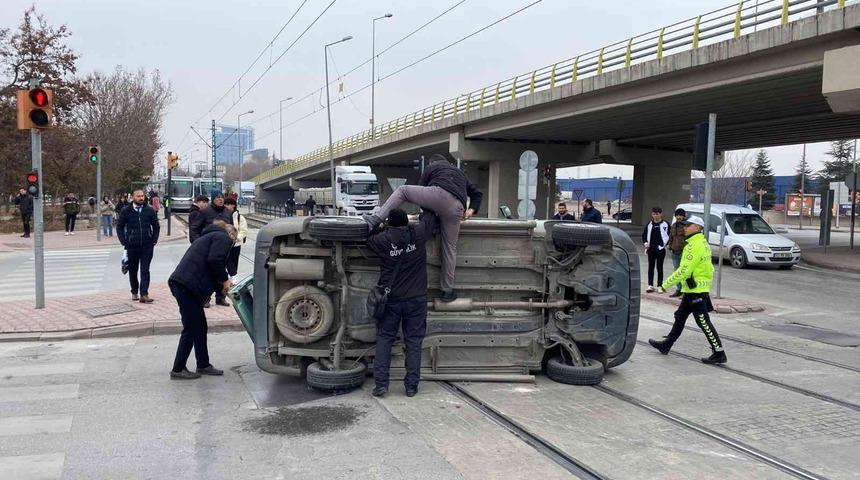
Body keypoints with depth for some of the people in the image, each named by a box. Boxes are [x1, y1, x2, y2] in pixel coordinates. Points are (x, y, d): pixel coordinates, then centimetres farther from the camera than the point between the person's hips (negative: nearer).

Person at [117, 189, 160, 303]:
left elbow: (156, 226, 10)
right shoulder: (126, 211, 0)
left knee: (145, 270, -5)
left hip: (147, 246, 0)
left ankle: (144, 294, -8)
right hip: (132, 246, 1)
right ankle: (134, 292, 26)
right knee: (133, 270, 11)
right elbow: (119, 227, 6)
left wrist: (154, 240, 1)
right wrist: (124, 242, -1)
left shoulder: (149, 210, 3)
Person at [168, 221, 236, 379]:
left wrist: (221, 287, 18)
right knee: (191, 329, -2)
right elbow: (214, 260, -17)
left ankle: (203, 365, 23)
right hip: (188, 286, -10)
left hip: (181, 283, 10)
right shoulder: (224, 238, 1)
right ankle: (178, 369, 5)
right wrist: (225, 280, -4)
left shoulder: (210, 236, 30)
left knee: (200, 328, 16)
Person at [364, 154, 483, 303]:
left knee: (402, 190, 10)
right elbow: (477, 193, 39)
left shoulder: (432, 167, 28)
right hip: (456, 208, 4)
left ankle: (376, 220, -6)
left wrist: (429, 211, 29)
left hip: (439, 193, -4)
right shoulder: (460, 172, 42)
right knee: (450, 247, 10)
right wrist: (471, 210, 25)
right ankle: (448, 291, 13)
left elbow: (420, 191, 22)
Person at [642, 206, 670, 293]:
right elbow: (644, 235, 16)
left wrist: (663, 245, -10)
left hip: (660, 249, -3)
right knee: (651, 267, 7)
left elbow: (669, 236, -2)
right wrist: (646, 243, 1)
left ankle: (660, 286, 9)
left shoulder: (665, 224, -2)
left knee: (659, 267, 3)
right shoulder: (649, 224, 9)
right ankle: (650, 285, 13)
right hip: (651, 249, 3)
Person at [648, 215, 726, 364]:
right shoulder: (703, 243, 13)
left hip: (696, 291, -11)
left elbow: (684, 270, -23)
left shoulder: (695, 246, -19)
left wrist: (666, 283, -15)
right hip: (693, 290, 11)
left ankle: (719, 353, -1)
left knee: (704, 322, -6)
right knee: (680, 317, 18)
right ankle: (666, 344, 28)